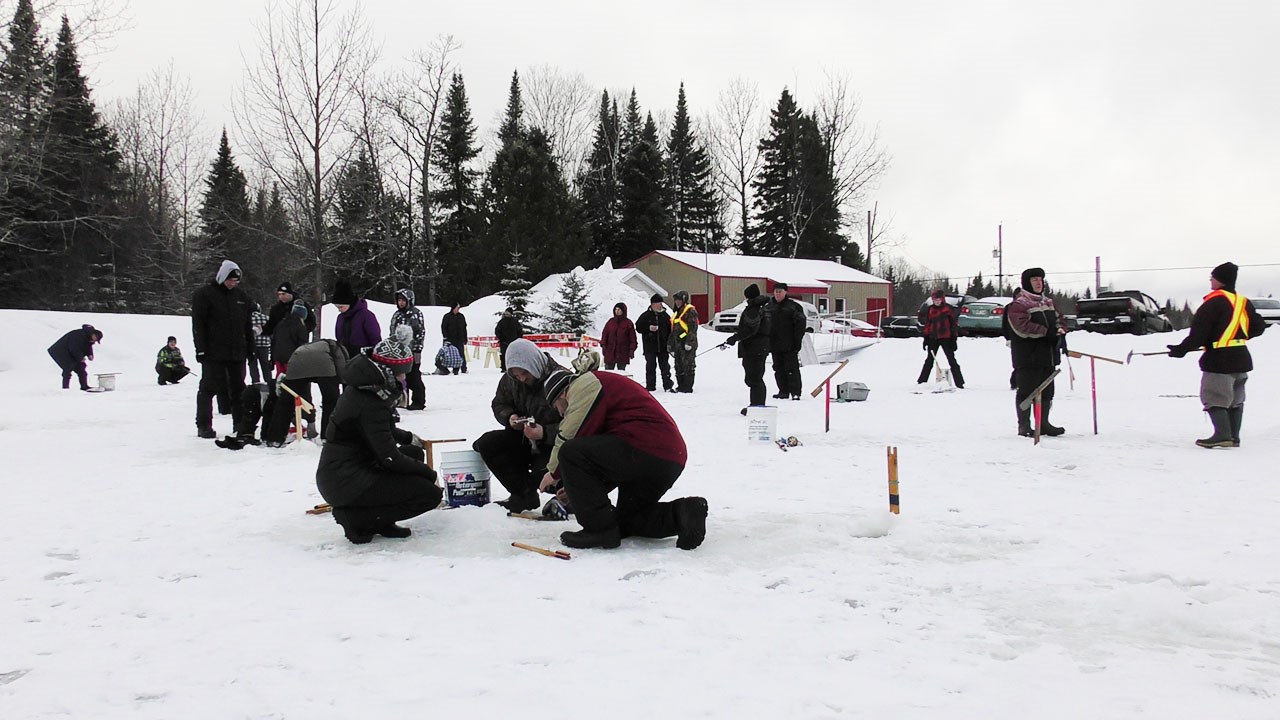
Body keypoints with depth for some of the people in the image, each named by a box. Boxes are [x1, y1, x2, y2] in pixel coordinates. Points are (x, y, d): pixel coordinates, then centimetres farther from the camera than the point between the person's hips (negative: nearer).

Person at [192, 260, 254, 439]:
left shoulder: (241, 296, 13)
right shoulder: (204, 295, -4)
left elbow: (248, 323, 19)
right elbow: (198, 324, -9)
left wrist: (250, 346, 13)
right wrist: (201, 349, -14)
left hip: (237, 352, 6)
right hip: (213, 352, -5)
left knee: (238, 388, 10)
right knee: (209, 387, -1)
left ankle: (241, 423, 16)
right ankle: (204, 425, 4)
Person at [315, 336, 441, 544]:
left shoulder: (361, 389, 7)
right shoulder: (370, 403, -21)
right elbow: (390, 459, -20)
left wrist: (408, 438, 29)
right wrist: (429, 473, -8)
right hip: (346, 483, -10)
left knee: (414, 454, 19)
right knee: (431, 494, -10)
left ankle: (381, 523, 10)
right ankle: (356, 517, -6)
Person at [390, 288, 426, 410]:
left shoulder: (416, 313, -7)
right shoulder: (396, 315, 16)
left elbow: (421, 332, -11)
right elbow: (392, 333, 22)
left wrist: (417, 350, -15)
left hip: (411, 351, -7)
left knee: (414, 378, -4)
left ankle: (419, 402, 2)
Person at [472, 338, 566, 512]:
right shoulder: (509, 380, -3)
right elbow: (499, 403, 15)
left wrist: (544, 433, -39)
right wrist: (509, 417, -9)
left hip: (552, 444, -7)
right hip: (523, 440, 7)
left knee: (543, 475, -33)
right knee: (487, 443, -12)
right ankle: (524, 495, -4)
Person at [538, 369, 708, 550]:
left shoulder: (584, 384, 1)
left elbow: (569, 436, -6)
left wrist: (554, 473, 9)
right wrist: (578, 488, 30)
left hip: (647, 449, -11)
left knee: (570, 454, -12)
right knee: (628, 521, 22)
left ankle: (599, 529, -10)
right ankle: (682, 514, 2)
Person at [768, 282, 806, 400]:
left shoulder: (793, 306, -2)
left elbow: (801, 324, -7)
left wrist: (797, 340, -13)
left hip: (789, 346, -6)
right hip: (774, 345, 6)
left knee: (791, 368, -7)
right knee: (779, 369, 8)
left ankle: (795, 392, -6)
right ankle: (783, 391, 15)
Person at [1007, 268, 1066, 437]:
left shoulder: (1048, 302, 18)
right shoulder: (1018, 303, -9)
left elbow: (1058, 320, 23)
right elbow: (1022, 326, -21)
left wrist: (1060, 330, -1)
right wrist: (1047, 332, -22)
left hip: (1047, 354, 8)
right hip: (1027, 355, -8)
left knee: (1047, 391, 12)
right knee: (1026, 390, -4)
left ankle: (1043, 424, 20)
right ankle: (1024, 425, 2)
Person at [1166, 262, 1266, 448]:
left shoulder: (1215, 301, -12)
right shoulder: (1243, 302, 11)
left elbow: (1199, 331, -16)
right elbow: (1259, 326, 18)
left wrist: (1182, 349, -9)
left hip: (1219, 358, -8)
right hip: (1241, 358, 8)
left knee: (1214, 398, -6)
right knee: (1235, 400, 13)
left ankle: (1223, 435, -17)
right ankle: (1234, 437, 15)